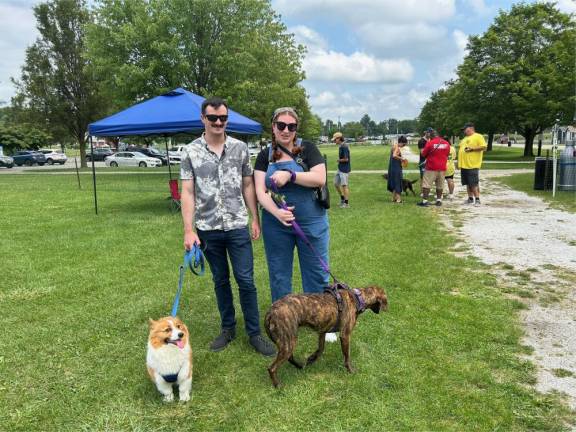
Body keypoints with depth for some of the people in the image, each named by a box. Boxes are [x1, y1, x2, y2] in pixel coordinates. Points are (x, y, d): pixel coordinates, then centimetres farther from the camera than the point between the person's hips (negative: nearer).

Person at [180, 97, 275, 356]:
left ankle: (254, 333, 15)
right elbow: (187, 193, -4)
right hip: (208, 229, 0)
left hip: (237, 226, 0)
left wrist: (255, 219, 4)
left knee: (246, 281, 1)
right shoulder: (191, 152, -2)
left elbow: (248, 186, 7)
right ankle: (228, 328, 29)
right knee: (220, 281, 13)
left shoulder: (240, 148, 2)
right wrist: (189, 230, -11)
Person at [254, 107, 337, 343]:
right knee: (279, 275, 12)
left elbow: (320, 179, -13)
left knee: (317, 272, 8)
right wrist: (277, 212, -23)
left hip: (311, 222, -2)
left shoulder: (307, 149, -2)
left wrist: (290, 175, -22)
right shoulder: (265, 156, 3)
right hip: (276, 224, 2)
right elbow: (260, 192, -6)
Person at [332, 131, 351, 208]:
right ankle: (342, 198, 28)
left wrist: (339, 160, -6)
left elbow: (346, 159, -21)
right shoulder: (340, 146, 12)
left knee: (344, 185, -3)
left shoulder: (344, 146, -18)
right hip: (340, 169, 10)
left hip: (344, 169, -10)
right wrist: (339, 160, 2)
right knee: (336, 183, 15)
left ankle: (346, 203, 5)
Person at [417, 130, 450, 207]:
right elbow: (447, 154, 15)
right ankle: (439, 200, 16)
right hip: (442, 167, 5)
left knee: (427, 184, -2)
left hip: (431, 167, -5)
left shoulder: (430, 143, -11)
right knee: (440, 185, 13)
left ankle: (425, 201, -6)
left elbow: (424, 154, -2)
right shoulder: (446, 143, 3)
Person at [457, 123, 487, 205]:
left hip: (473, 165, -8)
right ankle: (470, 198, 18)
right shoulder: (465, 138, 21)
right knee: (468, 183, 11)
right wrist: (459, 162, 19)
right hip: (464, 165, 8)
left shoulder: (478, 136, -5)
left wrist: (472, 149, -20)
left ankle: (477, 199, -3)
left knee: (474, 183, -8)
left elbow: (484, 147, -14)